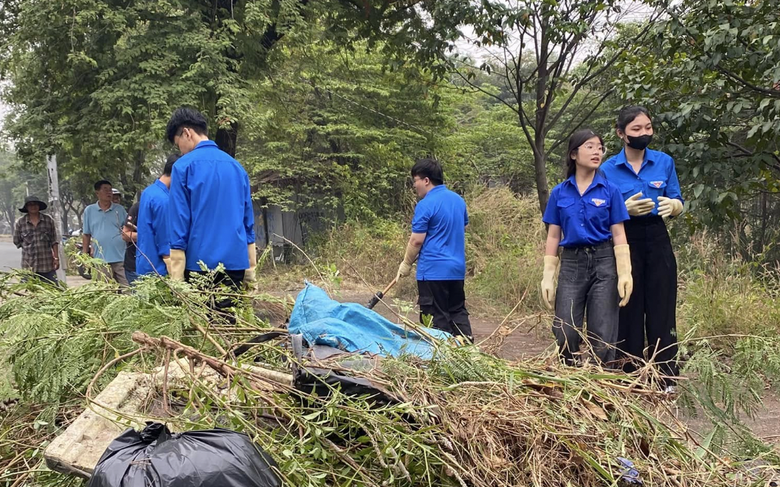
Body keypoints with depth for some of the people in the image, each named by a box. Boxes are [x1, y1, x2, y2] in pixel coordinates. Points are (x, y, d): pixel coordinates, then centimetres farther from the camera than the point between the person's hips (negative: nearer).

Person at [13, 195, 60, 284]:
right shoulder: (20, 223, 0)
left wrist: (56, 257, 1)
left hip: (47, 263, 0)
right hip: (29, 265, 0)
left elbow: (54, 241, 5)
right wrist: (28, 247, 4)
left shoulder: (48, 220, 3)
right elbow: (17, 241, 10)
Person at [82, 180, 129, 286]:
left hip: (120, 258, 0)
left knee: (125, 288, -2)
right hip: (101, 259, 0)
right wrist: (85, 255, 9)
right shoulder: (89, 210, 8)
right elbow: (86, 235, 12)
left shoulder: (119, 209, 7)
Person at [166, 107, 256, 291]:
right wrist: (250, 272, 16)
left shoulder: (184, 166, -4)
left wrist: (176, 279, -7)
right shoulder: (237, 167, 13)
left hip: (200, 263, -5)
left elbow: (179, 225, -8)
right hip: (236, 264, 5)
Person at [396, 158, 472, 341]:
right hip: (457, 268, 7)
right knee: (458, 312, 15)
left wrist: (406, 264, -2)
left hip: (433, 270, -7)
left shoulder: (425, 205, -14)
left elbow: (417, 240, -14)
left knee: (437, 318, 1)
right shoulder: (458, 200, 10)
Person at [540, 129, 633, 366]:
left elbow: (618, 235, 0)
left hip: (604, 263, -1)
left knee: (602, 336, 2)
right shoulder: (559, 193, 5)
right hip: (572, 263, 1)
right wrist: (548, 276, 1)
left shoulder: (610, 190, 1)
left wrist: (624, 274, -9)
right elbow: (553, 236, 7)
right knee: (565, 333, 0)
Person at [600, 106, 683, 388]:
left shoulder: (664, 162, 3)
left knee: (661, 307, 2)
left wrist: (671, 206, -18)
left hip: (657, 240, 1)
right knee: (629, 308, 5)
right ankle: (630, 375, 16)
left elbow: (678, 205, 6)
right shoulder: (608, 169, -2)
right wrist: (625, 209, -20)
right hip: (625, 242, -1)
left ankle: (665, 377, 11)